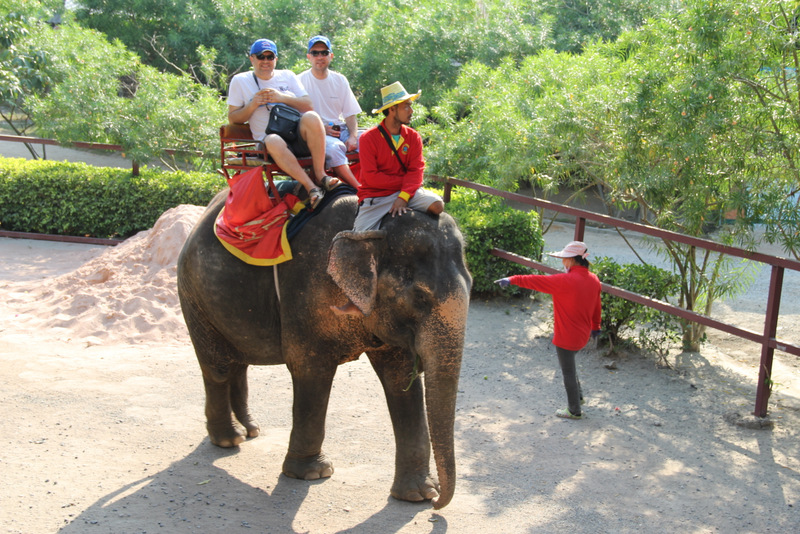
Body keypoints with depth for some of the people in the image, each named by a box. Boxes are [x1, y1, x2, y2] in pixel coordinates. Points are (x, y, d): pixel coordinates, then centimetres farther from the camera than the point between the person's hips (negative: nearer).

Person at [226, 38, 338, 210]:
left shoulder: (288, 76, 18)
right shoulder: (240, 81, 13)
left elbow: (307, 106, 7)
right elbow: (232, 118, 9)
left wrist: (282, 97, -8)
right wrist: (253, 105, -8)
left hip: (299, 137, 2)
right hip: (268, 142, -2)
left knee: (311, 117, -32)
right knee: (273, 141, -39)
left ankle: (320, 175, -26)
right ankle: (310, 187, -36)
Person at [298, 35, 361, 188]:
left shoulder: (340, 80, 16)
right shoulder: (301, 81, 4)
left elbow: (350, 114, 12)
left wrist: (353, 136, -7)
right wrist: (322, 129, -14)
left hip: (340, 129, 5)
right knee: (334, 147, -36)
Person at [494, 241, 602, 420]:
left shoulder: (566, 281, -24)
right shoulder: (594, 280, 0)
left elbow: (537, 281, -22)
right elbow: (596, 306, 12)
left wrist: (513, 280, -15)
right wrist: (595, 326, 27)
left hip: (566, 337, -8)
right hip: (582, 335, 8)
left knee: (568, 372, 8)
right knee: (569, 366, 30)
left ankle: (574, 411, 21)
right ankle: (578, 396, 39)